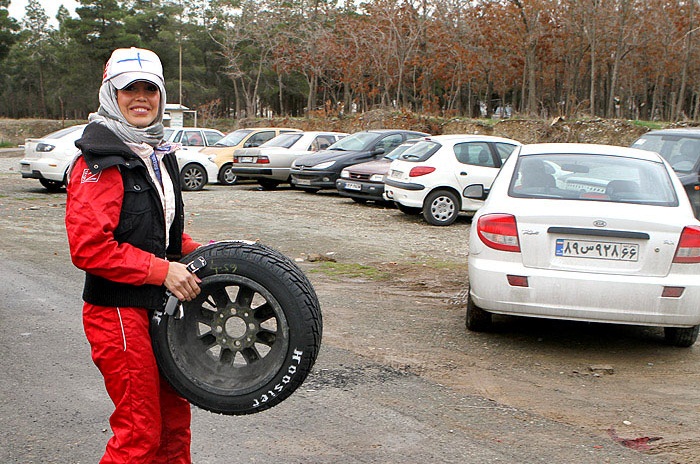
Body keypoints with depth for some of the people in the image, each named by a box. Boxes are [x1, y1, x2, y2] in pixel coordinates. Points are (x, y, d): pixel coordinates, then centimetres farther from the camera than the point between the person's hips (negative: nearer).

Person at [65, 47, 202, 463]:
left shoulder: (158, 154, 14)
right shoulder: (100, 161, -15)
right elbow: (88, 248, -23)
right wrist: (163, 271, -22)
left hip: (160, 308, 9)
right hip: (119, 312, -9)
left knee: (174, 418, 16)